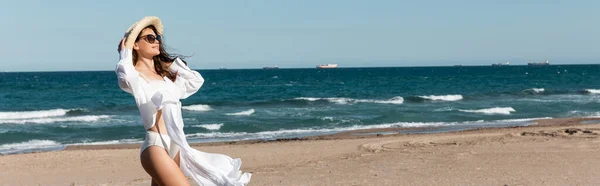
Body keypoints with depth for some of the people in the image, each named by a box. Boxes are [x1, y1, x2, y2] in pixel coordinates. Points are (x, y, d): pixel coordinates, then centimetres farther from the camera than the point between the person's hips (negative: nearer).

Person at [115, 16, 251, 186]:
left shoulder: (165, 74, 21)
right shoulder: (135, 75, -2)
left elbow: (196, 80, 27)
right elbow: (125, 77, -26)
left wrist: (172, 62, 23)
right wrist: (125, 55, -7)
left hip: (176, 146, 8)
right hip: (156, 145, -8)